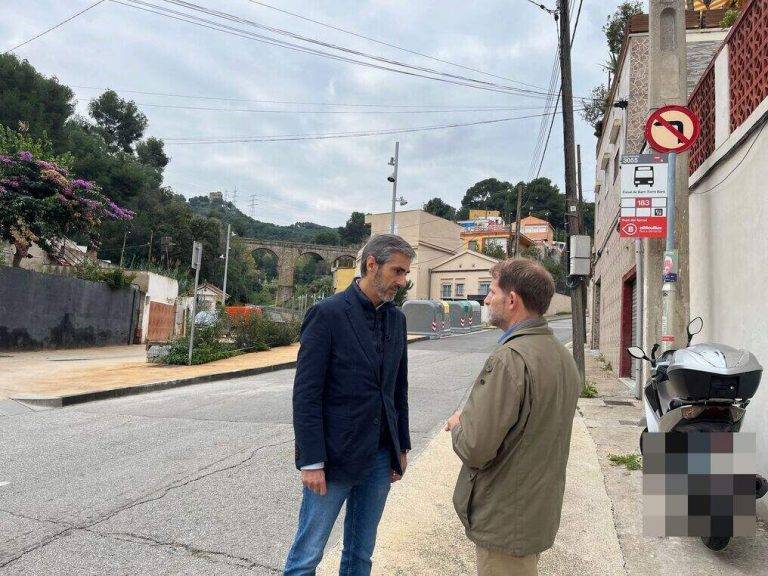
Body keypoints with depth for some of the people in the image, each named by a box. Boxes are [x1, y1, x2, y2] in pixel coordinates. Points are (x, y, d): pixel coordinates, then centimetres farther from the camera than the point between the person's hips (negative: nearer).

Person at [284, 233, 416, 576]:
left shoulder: (396, 318, 6)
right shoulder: (328, 313, -13)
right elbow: (306, 393, -14)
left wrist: (401, 446, 12)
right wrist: (311, 462, -15)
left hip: (380, 457, 6)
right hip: (334, 456, -5)